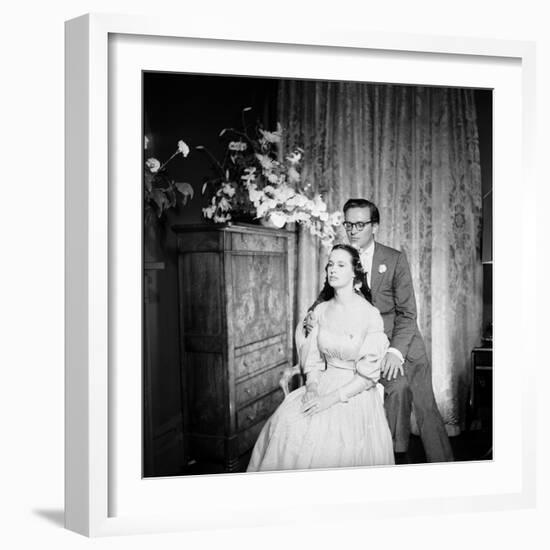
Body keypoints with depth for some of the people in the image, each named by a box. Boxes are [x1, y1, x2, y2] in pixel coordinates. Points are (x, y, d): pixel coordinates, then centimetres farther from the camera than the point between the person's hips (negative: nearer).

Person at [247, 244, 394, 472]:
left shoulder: (370, 315, -9)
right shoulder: (321, 311, 7)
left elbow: (368, 375, -10)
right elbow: (313, 359, 8)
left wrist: (332, 398, -16)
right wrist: (312, 388, -10)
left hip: (355, 394, -4)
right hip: (322, 386, 4)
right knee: (285, 423, -18)